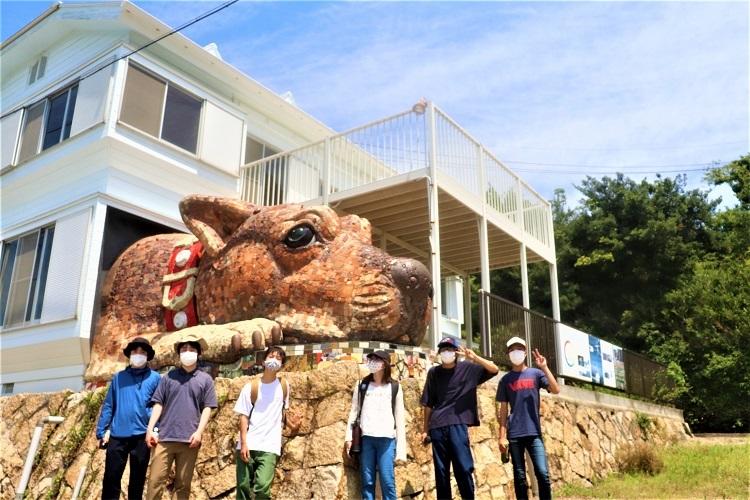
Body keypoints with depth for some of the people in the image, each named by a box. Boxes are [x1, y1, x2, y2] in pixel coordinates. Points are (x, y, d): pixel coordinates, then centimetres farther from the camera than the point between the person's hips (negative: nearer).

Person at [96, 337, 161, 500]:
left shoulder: (154, 378, 4)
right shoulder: (118, 377, 10)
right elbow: (108, 405, 10)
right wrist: (102, 431, 3)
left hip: (141, 436, -1)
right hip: (117, 435, 1)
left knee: (137, 480, 9)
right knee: (110, 479, 2)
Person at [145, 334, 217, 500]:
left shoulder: (205, 379, 9)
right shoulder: (169, 376, 11)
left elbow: (207, 408, 4)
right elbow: (158, 404, 8)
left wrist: (199, 432, -8)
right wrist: (150, 429, -2)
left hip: (189, 440, 0)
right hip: (165, 437, 0)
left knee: (183, 484, 6)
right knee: (155, 480, -3)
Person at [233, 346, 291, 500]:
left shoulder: (284, 385, 7)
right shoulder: (251, 387, 1)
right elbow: (243, 416, -2)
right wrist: (243, 443, -10)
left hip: (270, 446, 0)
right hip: (247, 445, 0)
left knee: (262, 487, -16)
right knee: (243, 487, 3)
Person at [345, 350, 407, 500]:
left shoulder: (395, 387, 8)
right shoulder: (361, 385, 12)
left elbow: (400, 417, 6)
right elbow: (354, 411, 12)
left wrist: (401, 447, 1)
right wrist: (349, 437, 4)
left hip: (386, 438, -1)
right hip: (366, 438, 2)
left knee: (387, 481, -8)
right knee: (367, 481, 1)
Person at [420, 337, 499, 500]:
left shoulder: (468, 368, 6)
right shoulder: (433, 373, 9)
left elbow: (494, 369, -3)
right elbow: (428, 404, 12)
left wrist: (474, 357, -16)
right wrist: (425, 430, 10)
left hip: (458, 424, -2)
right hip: (437, 427, 2)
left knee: (464, 468, -7)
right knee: (441, 471, 5)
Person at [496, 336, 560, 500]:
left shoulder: (536, 374, 6)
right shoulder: (505, 380, 8)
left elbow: (555, 390, -8)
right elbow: (503, 410, 7)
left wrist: (544, 367, -15)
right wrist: (502, 436, 0)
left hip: (534, 433, -1)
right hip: (514, 435, 1)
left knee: (543, 473, -8)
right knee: (519, 476, 5)